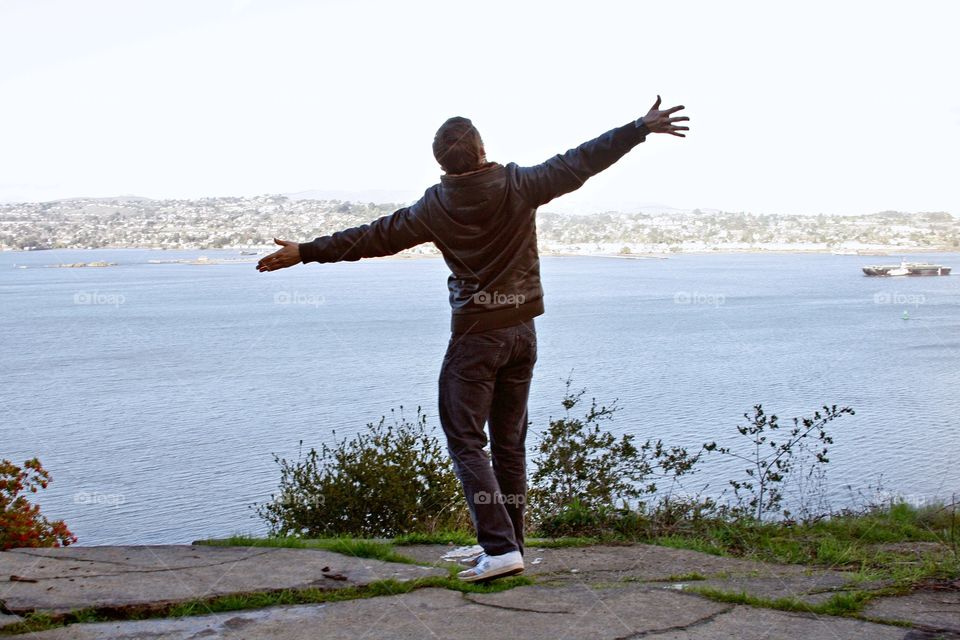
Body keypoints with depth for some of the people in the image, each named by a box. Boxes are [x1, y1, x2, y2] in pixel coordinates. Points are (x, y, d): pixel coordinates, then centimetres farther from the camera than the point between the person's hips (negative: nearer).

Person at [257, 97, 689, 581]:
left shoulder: (436, 207, -7)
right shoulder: (517, 185, -4)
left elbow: (374, 237, -1)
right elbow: (580, 162, 1)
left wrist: (306, 252, 10)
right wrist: (643, 127, 9)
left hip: (475, 334, -4)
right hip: (522, 330, 4)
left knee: (466, 441, -1)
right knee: (510, 443, 11)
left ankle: (500, 547, -13)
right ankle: (508, 546, 17)